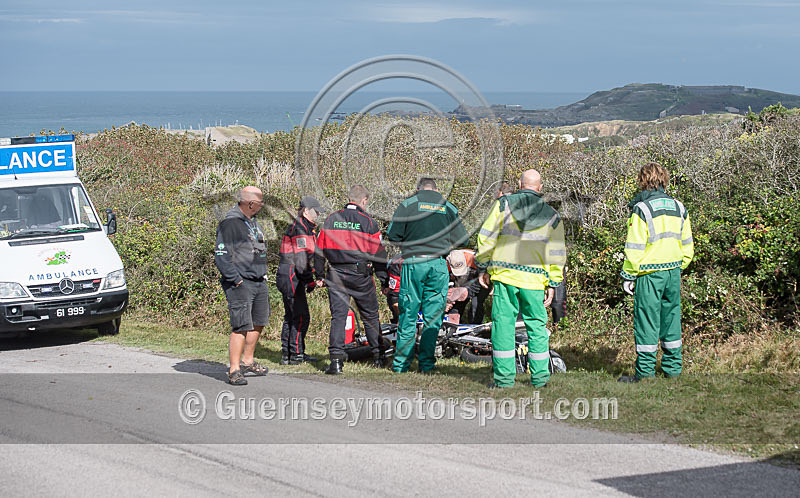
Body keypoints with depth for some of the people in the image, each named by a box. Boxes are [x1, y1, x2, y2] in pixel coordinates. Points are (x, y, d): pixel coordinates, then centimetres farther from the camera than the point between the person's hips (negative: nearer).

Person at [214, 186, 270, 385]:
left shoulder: (252, 222, 15)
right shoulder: (230, 224, -15)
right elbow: (221, 256, -18)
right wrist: (236, 279, -19)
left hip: (258, 282, 9)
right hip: (241, 284, -9)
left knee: (258, 323, 18)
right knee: (241, 327, -13)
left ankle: (247, 361, 34)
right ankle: (234, 370, -10)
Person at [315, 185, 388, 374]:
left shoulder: (331, 219, 7)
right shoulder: (368, 222, -3)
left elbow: (320, 248, 8)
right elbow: (378, 253, -3)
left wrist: (319, 275, 14)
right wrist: (385, 279, 3)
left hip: (336, 275, 2)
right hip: (360, 275, -2)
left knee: (338, 316, 0)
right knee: (370, 316, 12)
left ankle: (336, 359, -11)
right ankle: (378, 356, 19)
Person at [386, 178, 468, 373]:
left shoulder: (407, 204, 3)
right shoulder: (449, 208, 10)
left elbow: (392, 235, -1)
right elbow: (461, 239, 8)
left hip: (413, 263, -1)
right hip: (438, 265, 1)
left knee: (408, 315, 4)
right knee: (433, 316, 6)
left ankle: (401, 363, 6)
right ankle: (426, 363, 5)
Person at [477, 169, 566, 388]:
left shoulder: (503, 204, 3)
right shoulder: (552, 216, 8)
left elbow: (486, 238, 0)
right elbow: (557, 254, 8)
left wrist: (483, 267, 7)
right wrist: (553, 284, 13)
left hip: (504, 274, -1)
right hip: (534, 280, 1)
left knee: (503, 323, 2)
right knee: (537, 325, 10)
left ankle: (504, 376, 0)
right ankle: (539, 377, 10)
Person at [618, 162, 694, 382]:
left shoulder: (642, 209, -11)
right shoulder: (678, 207, 9)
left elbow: (634, 248, -12)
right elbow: (687, 245, 14)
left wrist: (628, 276, -6)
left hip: (650, 273, -6)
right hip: (673, 271, 6)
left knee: (646, 319, -1)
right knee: (671, 317, 13)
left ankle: (645, 370, 1)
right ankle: (673, 367, 18)